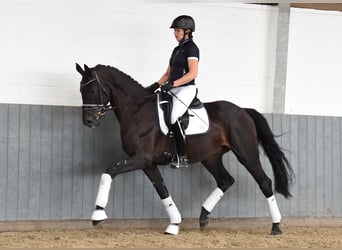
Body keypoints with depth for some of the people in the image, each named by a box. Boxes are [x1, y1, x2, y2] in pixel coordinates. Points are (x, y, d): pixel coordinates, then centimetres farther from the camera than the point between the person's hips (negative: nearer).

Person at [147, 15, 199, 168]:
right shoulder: (177, 49, 20)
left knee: (173, 117, -27)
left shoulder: (191, 48, -6)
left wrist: (172, 84, -25)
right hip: (173, 90, 10)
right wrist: (156, 85, 6)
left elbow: (193, 73, -18)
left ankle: (183, 158, -24)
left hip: (186, 89, -10)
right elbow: (168, 73, 23)